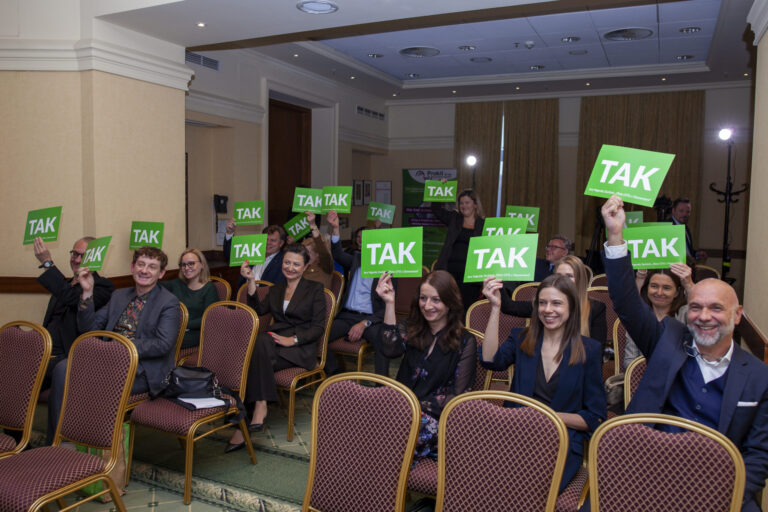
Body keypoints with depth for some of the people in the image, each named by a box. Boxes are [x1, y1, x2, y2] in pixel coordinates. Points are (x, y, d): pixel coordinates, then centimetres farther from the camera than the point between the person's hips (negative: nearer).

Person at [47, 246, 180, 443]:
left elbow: (164, 344, -13)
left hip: (142, 371, -6)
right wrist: (88, 292, 5)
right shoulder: (119, 295, 20)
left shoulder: (169, 302, -1)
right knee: (63, 368, -19)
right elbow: (89, 328, 16)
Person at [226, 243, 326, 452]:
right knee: (259, 343, -33)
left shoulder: (315, 289, 8)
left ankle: (243, 426, -34)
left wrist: (293, 340, -16)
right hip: (274, 342, 4)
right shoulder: (275, 290, 24)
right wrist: (251, 281, -4)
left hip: (301, 349, -4)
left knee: (257, 351, -32)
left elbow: (318, 327, -1)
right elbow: (258, 309, 4)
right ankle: (260, 405, -37)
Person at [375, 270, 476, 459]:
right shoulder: (411, 329, 13)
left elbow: (459, 395, -2)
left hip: (439, 415, -3)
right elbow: (390, 349, -8)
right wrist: (390, 303, -12)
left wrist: (420, 406, -14)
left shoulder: (465, 341, 2)